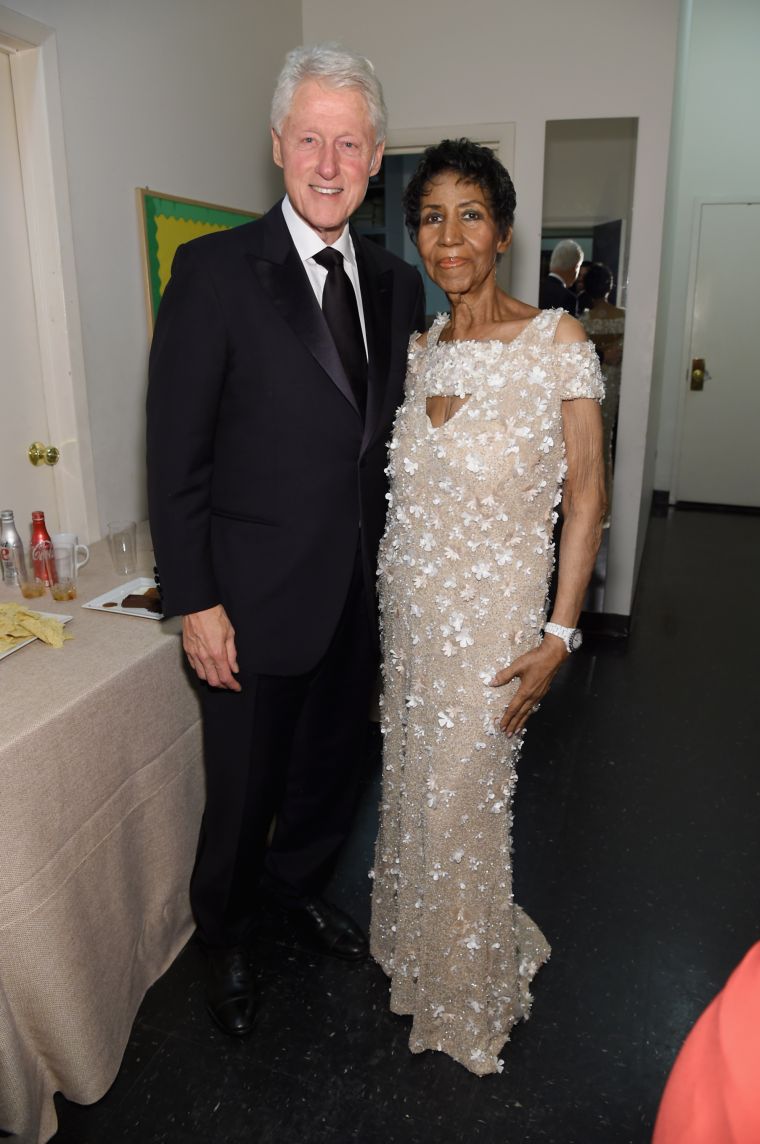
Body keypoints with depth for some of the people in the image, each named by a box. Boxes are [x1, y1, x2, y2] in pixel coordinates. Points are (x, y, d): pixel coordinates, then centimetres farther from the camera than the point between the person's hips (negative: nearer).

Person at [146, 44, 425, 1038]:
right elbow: (176, 454, -12)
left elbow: (392, 433, 8)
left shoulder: (397, 283, 5)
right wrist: (194, 601, -14)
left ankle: (297, 885, 52)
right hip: (256, 600, -5)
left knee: (335, 763, 23)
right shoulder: (214, 271, -11)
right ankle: (224, 939, 43)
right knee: (244, 794, 13)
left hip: (361, 592, 5)